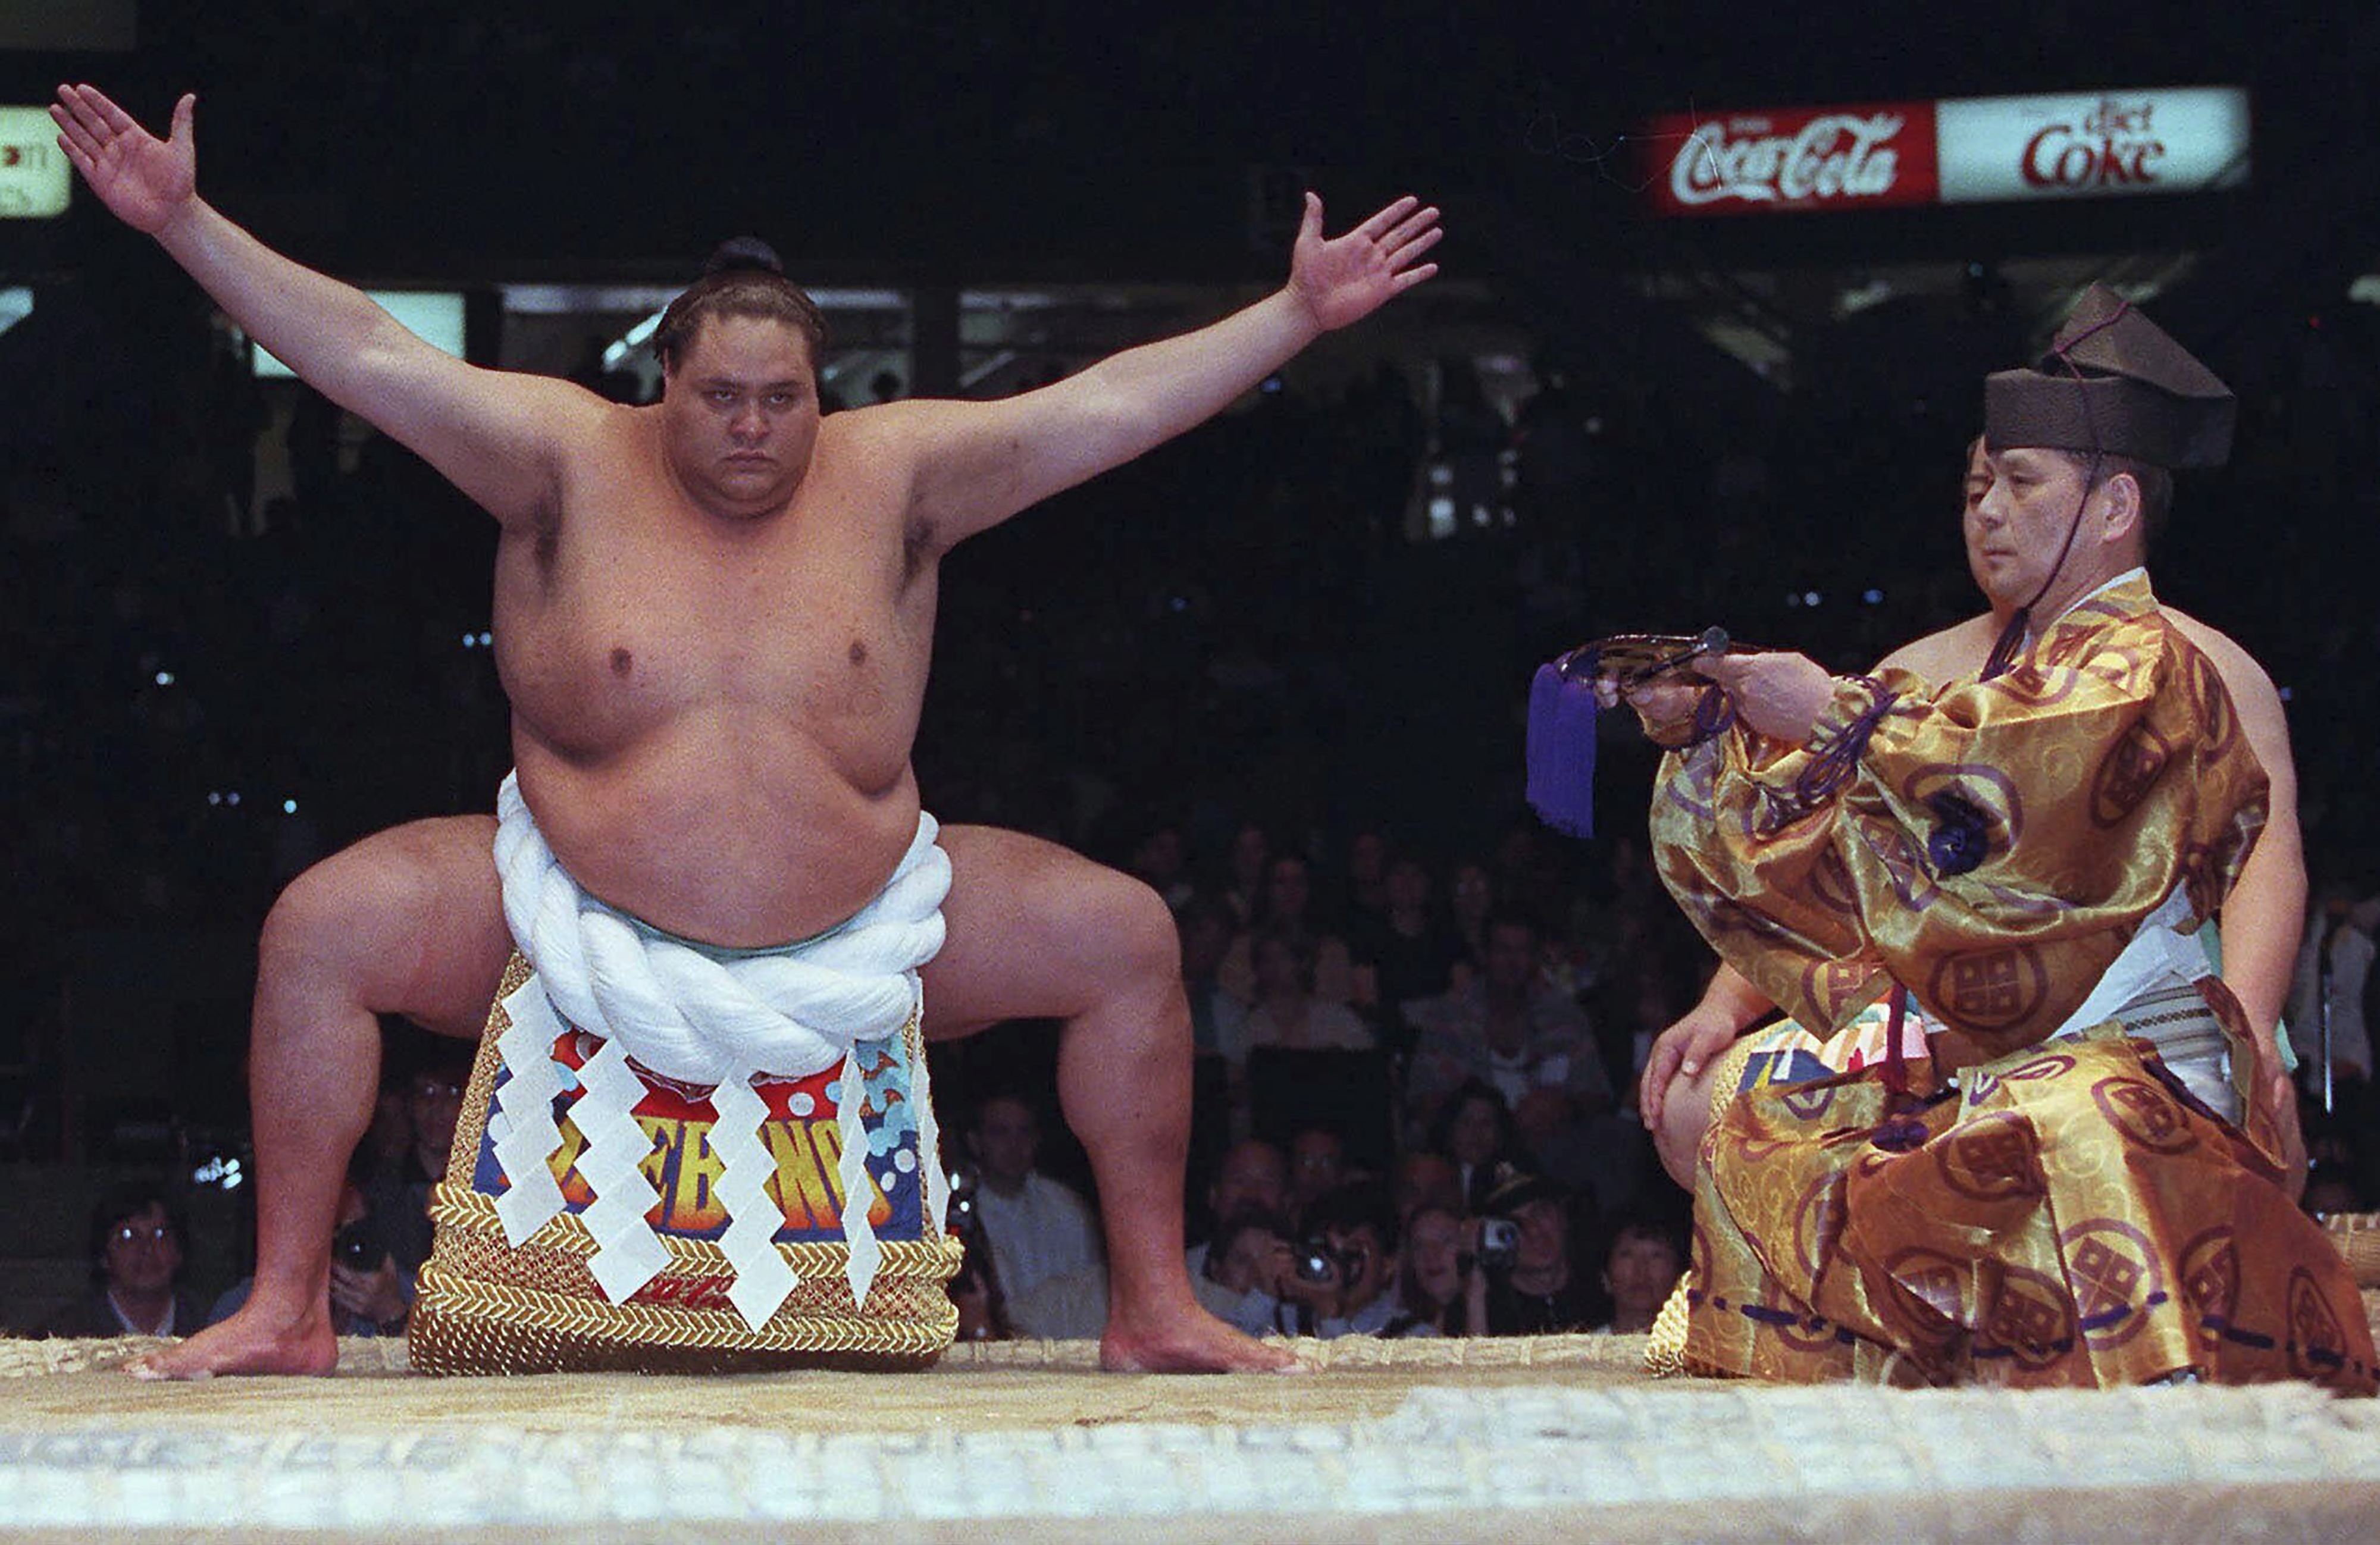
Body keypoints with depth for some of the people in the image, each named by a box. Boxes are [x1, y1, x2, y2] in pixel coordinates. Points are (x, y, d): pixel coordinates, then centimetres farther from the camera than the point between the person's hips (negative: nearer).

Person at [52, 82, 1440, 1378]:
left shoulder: (894, 476, -2)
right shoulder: (575, 462, -6)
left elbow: (1109, 407, -4)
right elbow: (366, 357, -10)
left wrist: (1301, 312, -8)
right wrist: (185, 224, -17)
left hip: (857, 918, 1)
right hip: (581, 908, -1)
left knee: (1128, 940, -11)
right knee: (322, 931, -21)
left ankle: (1157, 1308, 4)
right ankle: (287, 1308, -10)